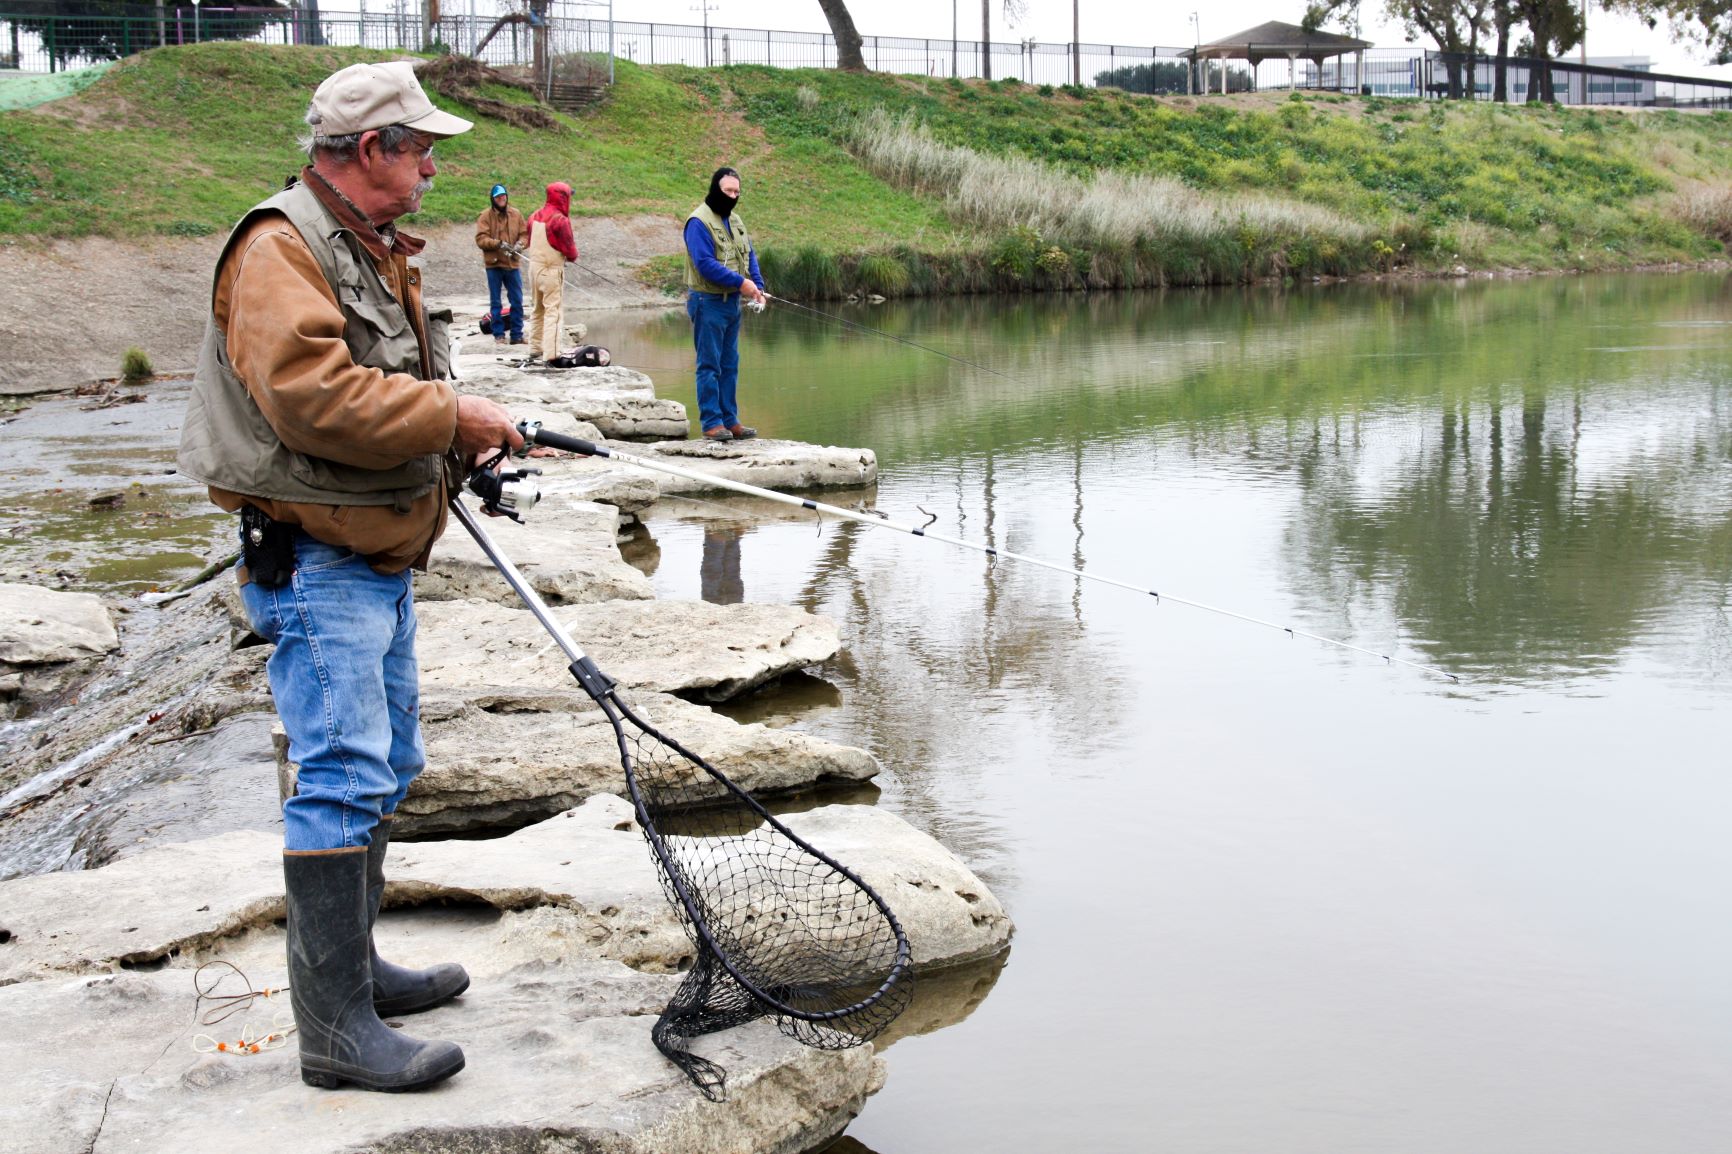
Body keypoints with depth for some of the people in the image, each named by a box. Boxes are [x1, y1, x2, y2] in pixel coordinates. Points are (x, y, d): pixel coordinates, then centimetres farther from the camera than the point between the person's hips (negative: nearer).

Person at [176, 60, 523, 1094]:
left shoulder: (384, 251, 17)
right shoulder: (281, 248, -16)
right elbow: (313, 396, -29)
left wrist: (462, 432, 8)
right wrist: (452, 417, -22)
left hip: (384, 557, 11)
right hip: (314, 563, -11)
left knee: (387, 766, 18)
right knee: (344, 781, -12)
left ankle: (353, 966, 31)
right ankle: (336, 1027, -7)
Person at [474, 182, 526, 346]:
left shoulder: (516, 214, 6)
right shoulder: (485, 216, -4)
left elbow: (524, 234, 8)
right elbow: (480, 239, -10)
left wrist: (520, 244, -14)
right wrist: (498, 243, -23)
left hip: (512, 264, 3)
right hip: (493, 264, -3)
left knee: (517, 301, 4)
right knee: (495, 302, 4)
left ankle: (517, 335, 11)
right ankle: (498, 334, 12)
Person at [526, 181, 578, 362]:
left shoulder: (536, 216, 6)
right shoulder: (560, 220, -17)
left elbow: (530, 241, 14)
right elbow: (570, 250, -15)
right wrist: (573, 255, 6)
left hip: (534, 265, 8)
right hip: (552, 269, -8)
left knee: (538, 309, 20)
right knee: (554, 311, -7)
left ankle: (536, 348, 28)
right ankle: (551, 354, -12)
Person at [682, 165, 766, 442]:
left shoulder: (735, 220, 14)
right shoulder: (699, 221, -13)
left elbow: (749, 255, 16)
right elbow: (705, 263, -22)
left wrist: (758, 286, -1)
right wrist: (740, 282, -22)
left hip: (732, 302, 9)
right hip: (708, 302, -8)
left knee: (730, 365, 11)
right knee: (710, 365, -5)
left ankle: (730, 420, 17)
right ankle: (711, 422, -1)